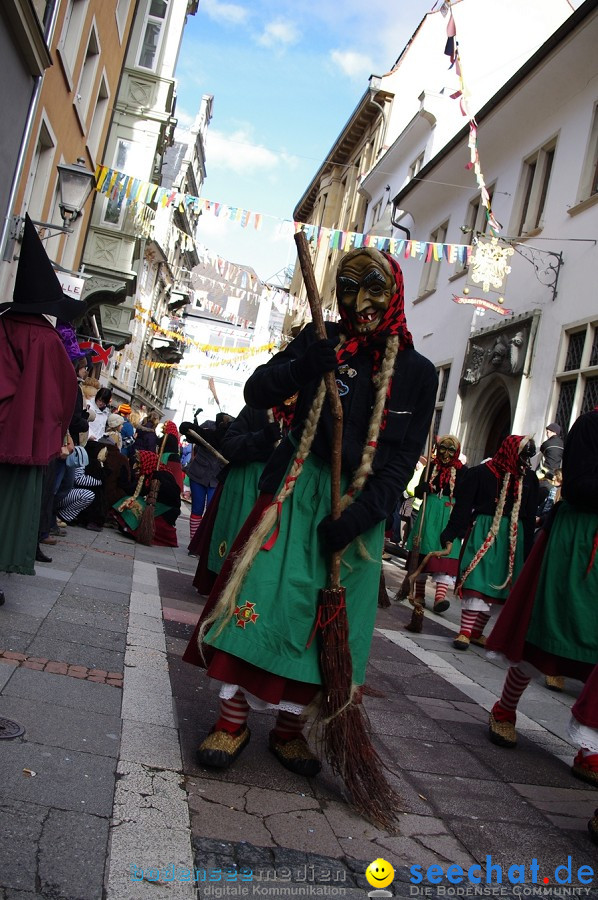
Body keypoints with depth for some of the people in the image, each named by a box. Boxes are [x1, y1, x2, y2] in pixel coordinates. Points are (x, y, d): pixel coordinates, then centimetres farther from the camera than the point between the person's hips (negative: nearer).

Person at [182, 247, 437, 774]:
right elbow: (256, 394, -2)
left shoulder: (417, 372, 1)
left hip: (361, 507, 1)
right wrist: (301, 369, -22)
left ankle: (289, 726, 21)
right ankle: (233, 719, 6)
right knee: (263, 593, -7)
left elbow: (403, 458, -4)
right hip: (298, 491, -1)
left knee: (329, 616, 5)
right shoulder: (323, 342, 2)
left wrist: (359, 514, -16)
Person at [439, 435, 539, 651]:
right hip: (483, 533, -4)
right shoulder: (481, 473, -6)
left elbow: (530, 516, 8)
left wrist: (528, 549, 5)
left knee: (494, 584, 6)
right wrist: (450, 534, -11)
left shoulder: (529, 478, 6)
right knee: (477, 581, -8)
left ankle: (476, 632, 14)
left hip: (512, 538, 4)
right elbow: (463, 505, -6)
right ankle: (465, 631, -3)